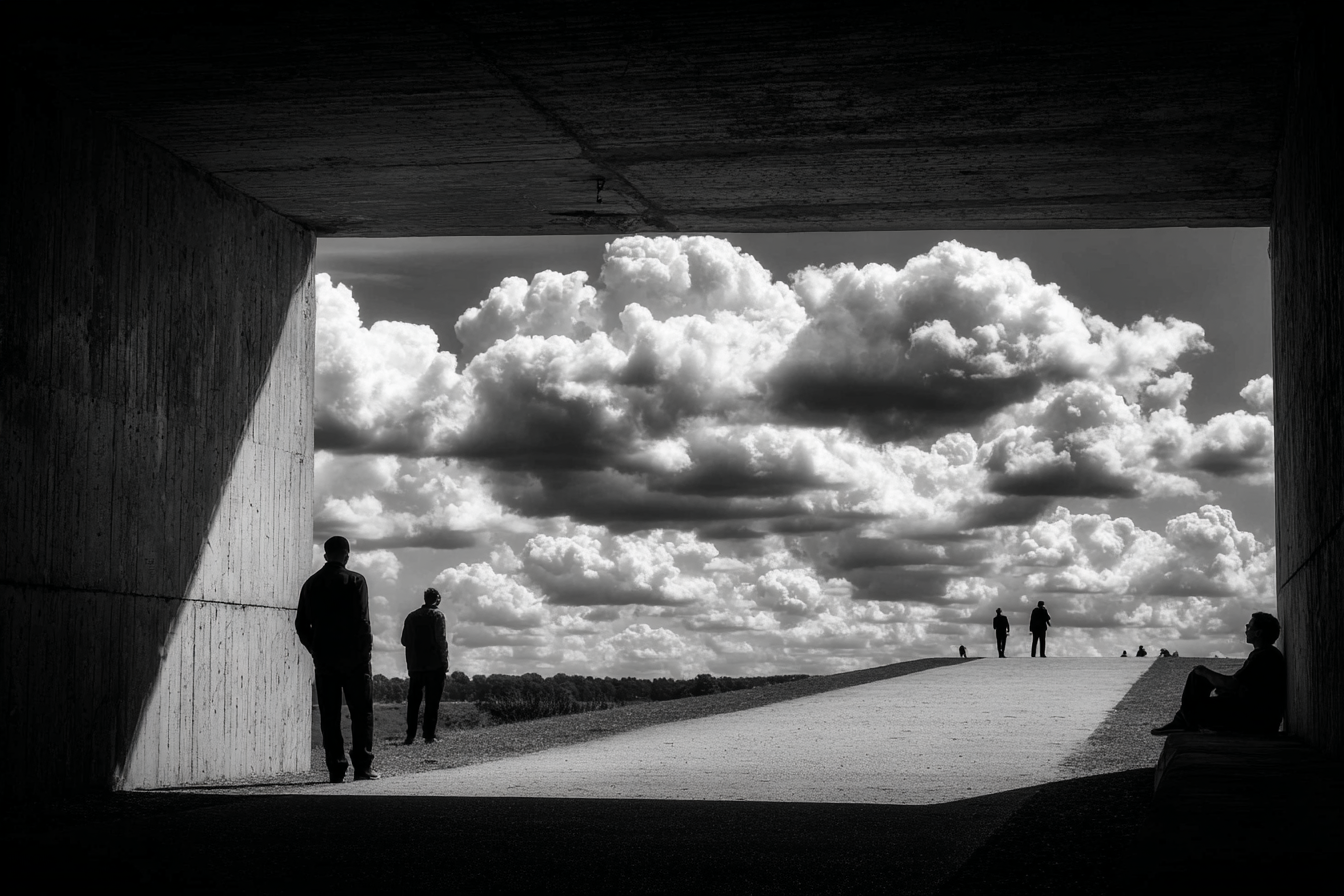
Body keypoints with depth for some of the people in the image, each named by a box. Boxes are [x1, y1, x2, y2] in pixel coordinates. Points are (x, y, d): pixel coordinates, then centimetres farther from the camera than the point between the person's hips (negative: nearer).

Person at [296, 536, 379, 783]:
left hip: (323, 658, 4)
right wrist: (366, 651, -4)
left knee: (329, 715, 6)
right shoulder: (355, 581, -6)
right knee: (362, 712, 2)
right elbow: (361, 621, -12)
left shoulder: (311, 584, 8)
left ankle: (336, 769, 1)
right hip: (354, 657, -4)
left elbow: (301, 624, 9)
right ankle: (363, 767, -5)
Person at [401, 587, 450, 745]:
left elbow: (404, 641, 9)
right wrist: (445, 665, -8)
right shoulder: (437, 615, -5)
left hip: (415, 665, 4)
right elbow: (441, 641, -11)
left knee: (413, 700, 8)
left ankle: (410, 736, 2)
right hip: (435, 665, -4)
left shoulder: (412, 616, 8)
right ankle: (429, 736, -5)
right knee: (432, 701, -1)